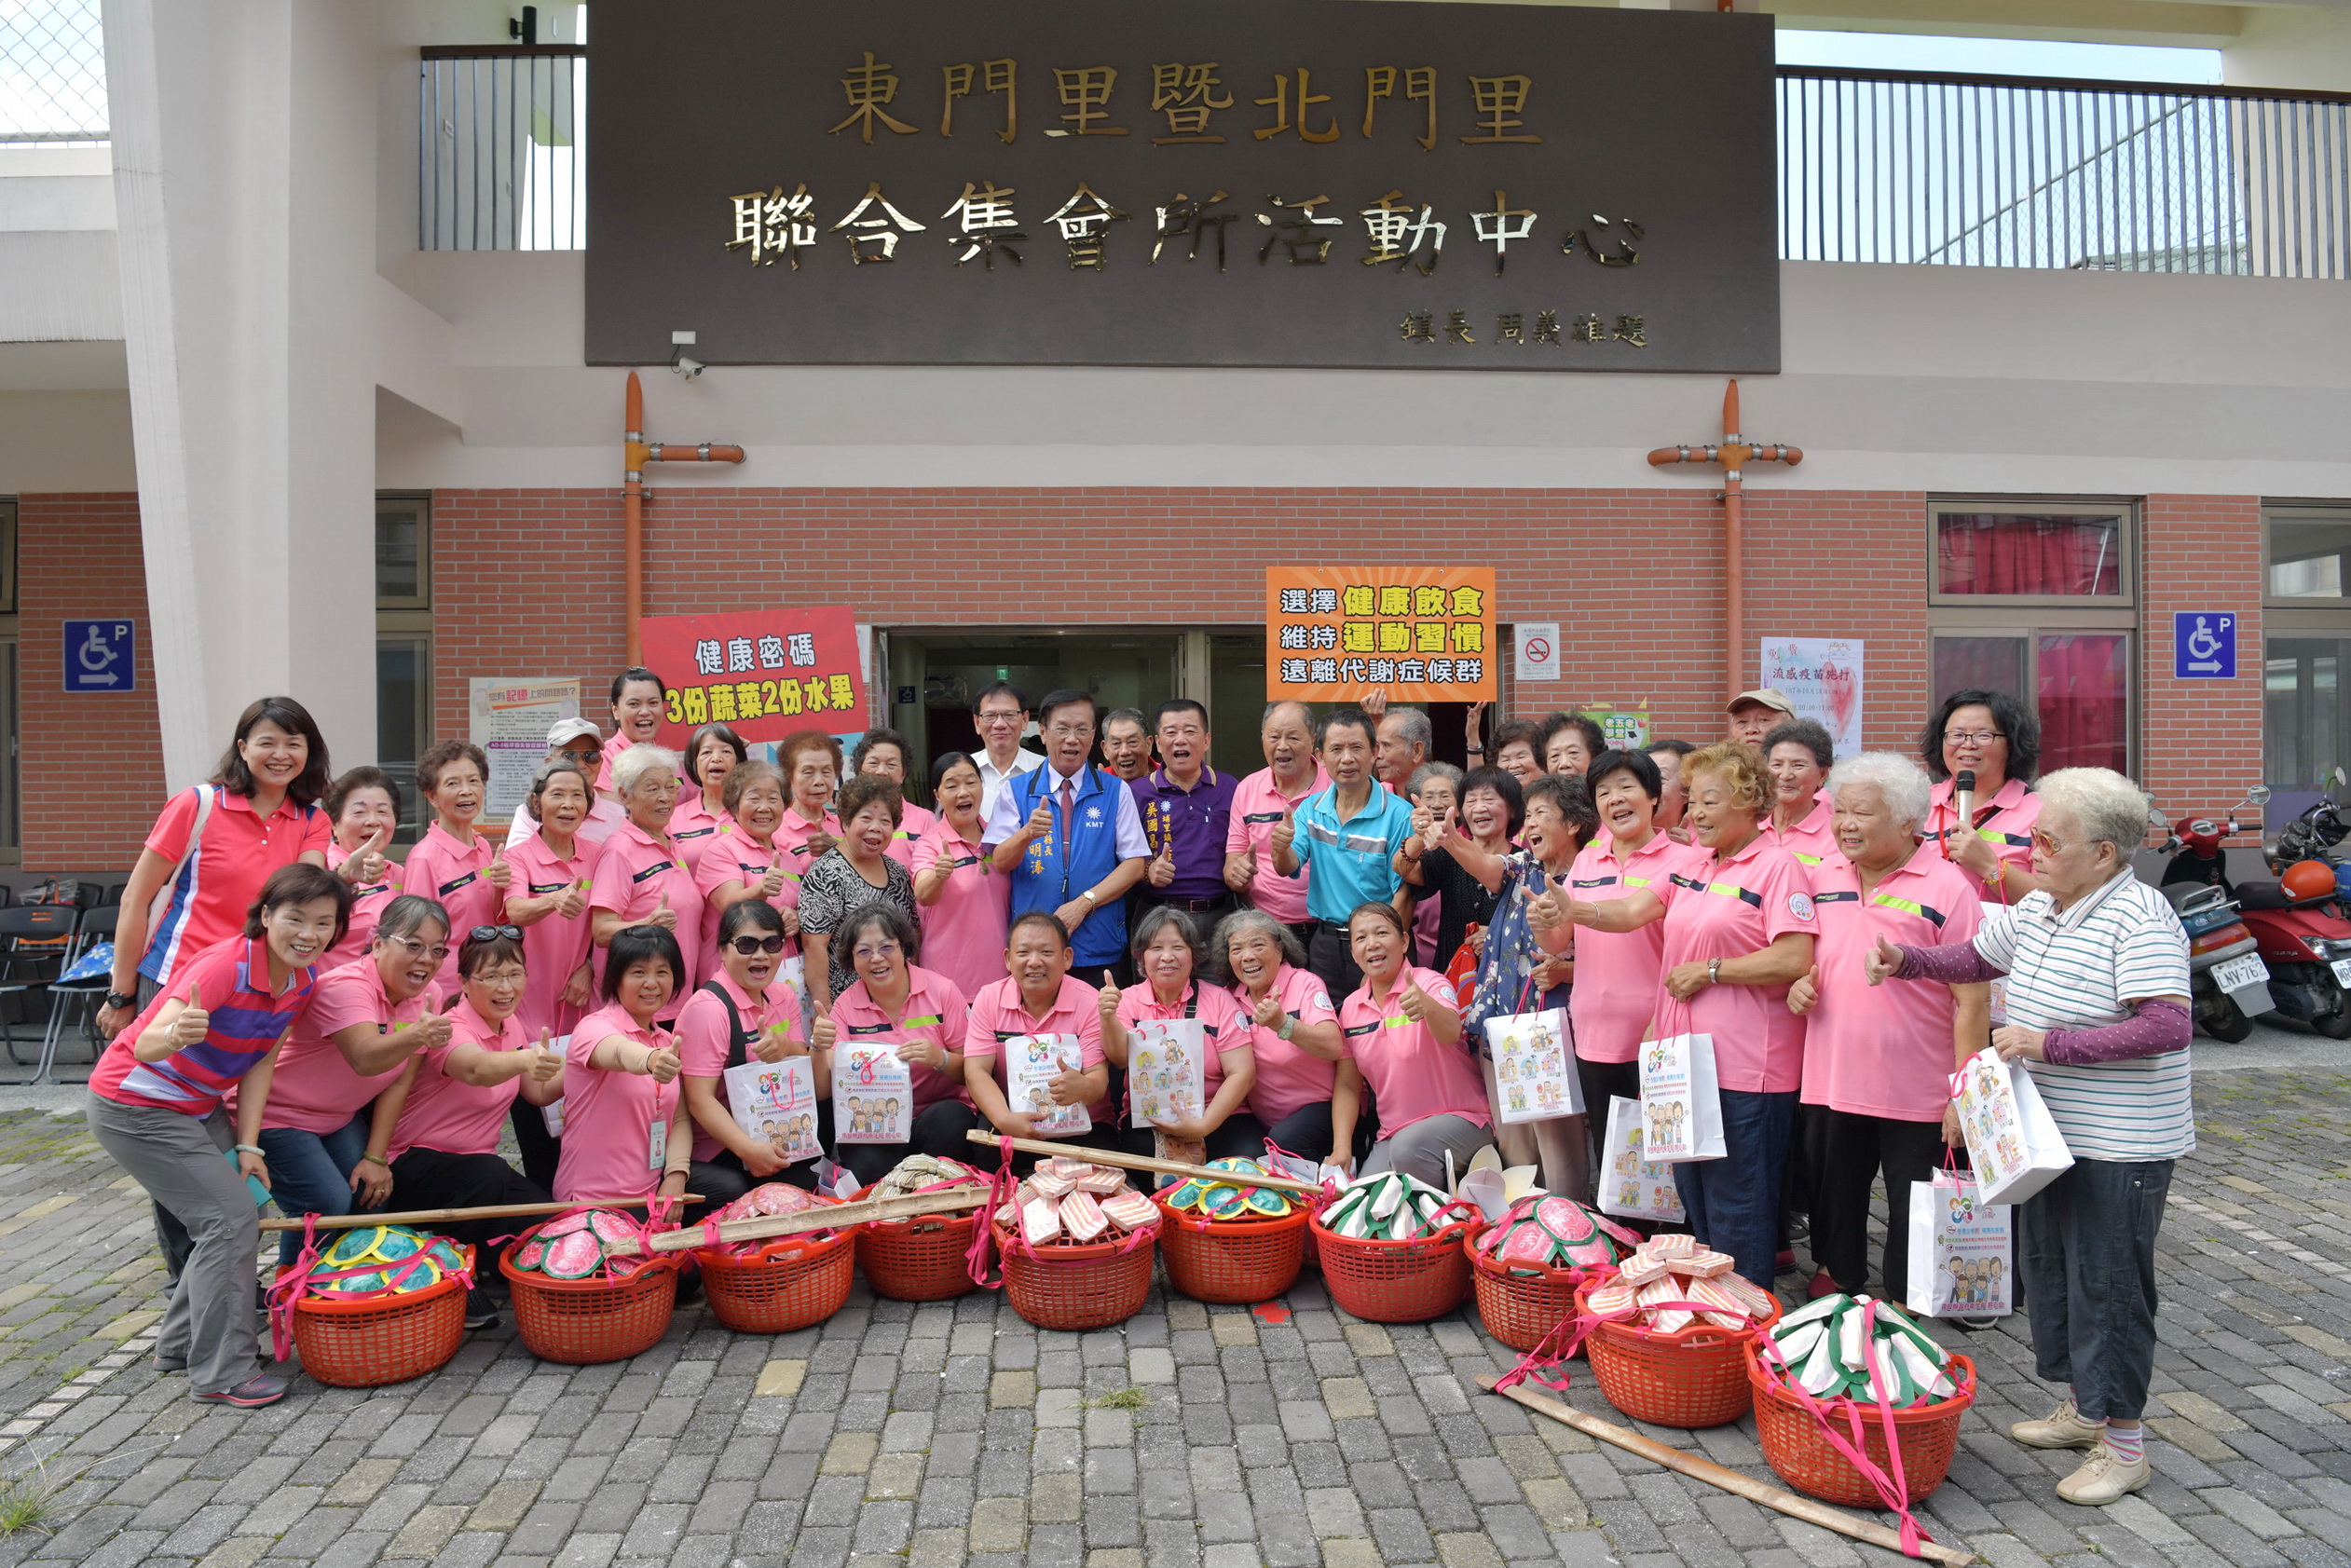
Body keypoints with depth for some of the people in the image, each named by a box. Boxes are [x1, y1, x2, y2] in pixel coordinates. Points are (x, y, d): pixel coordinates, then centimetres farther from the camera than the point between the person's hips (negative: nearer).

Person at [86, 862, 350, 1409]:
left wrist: (248, 1146, -7)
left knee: (238, 1218, 9)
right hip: (134, 1104, -8)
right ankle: (221, 1373, -4)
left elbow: (260, 1064, -2)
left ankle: (181, 1344, 27)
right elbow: (146, 1046, -40)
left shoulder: (303, 979, -7)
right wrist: (176, 1034, -62)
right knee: (231, 1218, -13)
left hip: (198, 1106, 8)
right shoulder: (226, 965, -30)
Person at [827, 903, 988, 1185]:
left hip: (941, 1109, 1)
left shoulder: (942, 991, -3)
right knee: (864, 1168, -32)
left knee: (951, 1120, -33)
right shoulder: (845, 1006, 3)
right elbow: (824, 1090, -3)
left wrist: (940, 1059, -22)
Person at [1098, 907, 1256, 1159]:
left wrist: (1203, 1125, -19)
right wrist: (1108, 1018, -35)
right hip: (1146, 1120, 1)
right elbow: (1120, 1058, -13)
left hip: (1216, 1114, -1)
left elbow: (1242, 1073, -6)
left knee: (1251, 1154, -30)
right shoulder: (1129, 1001, 5)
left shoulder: (1219, 1000, 2)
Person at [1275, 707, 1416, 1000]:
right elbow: (1288, 868, -5)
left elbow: (1404, 894, -11)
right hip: (1324, 941, 4)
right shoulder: (1311, 808, 5)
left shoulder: (1398, 814, -12)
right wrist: (1281, 847, -27)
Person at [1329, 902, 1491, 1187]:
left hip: (1460, 1119, -4)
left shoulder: (1429, 983, -10)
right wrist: (1341, 1149, -6)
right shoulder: (1350, 1008, 5)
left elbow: (1451, 1034, -32)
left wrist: (1427, 1006, -54)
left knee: (1407, 1149, -33)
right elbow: (1347, 1085, 8)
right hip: (1394, 1135, 5)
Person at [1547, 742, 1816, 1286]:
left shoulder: (1776, 867, -10)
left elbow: (1794, 959, -19)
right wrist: (1572, 909, -12)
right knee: (1695, 1197, 17)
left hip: (1745, 1068, -8)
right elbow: (1631, 912, 6)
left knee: (1737, 1206, -1)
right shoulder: (1693, 868, 14)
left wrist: (1709, 971, -14)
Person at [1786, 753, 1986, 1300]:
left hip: (1916, 1093, -5)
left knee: (1912, 1216, 10)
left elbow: (1973, 999, -12)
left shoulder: (1946, 886, -11)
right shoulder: (1822, 876, 5)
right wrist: (1798, 983, -4)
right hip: (1830, 1084, 5)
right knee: (1834, 1206, 18)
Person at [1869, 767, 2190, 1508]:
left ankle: (2124, 1445, 15)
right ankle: (2083, 1408, 35)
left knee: (2106, 1282, 0)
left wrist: (2049, 1043, -28)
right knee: (2047, 1270, 18)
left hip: (2118, 1147, -9)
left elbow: (2168, 1028, -28)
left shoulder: (2139, 919, -20)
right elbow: (1975, 959, 21)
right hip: (2046, 1133, 9)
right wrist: (1905, 960, 3)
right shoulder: (2035, 910, 6)